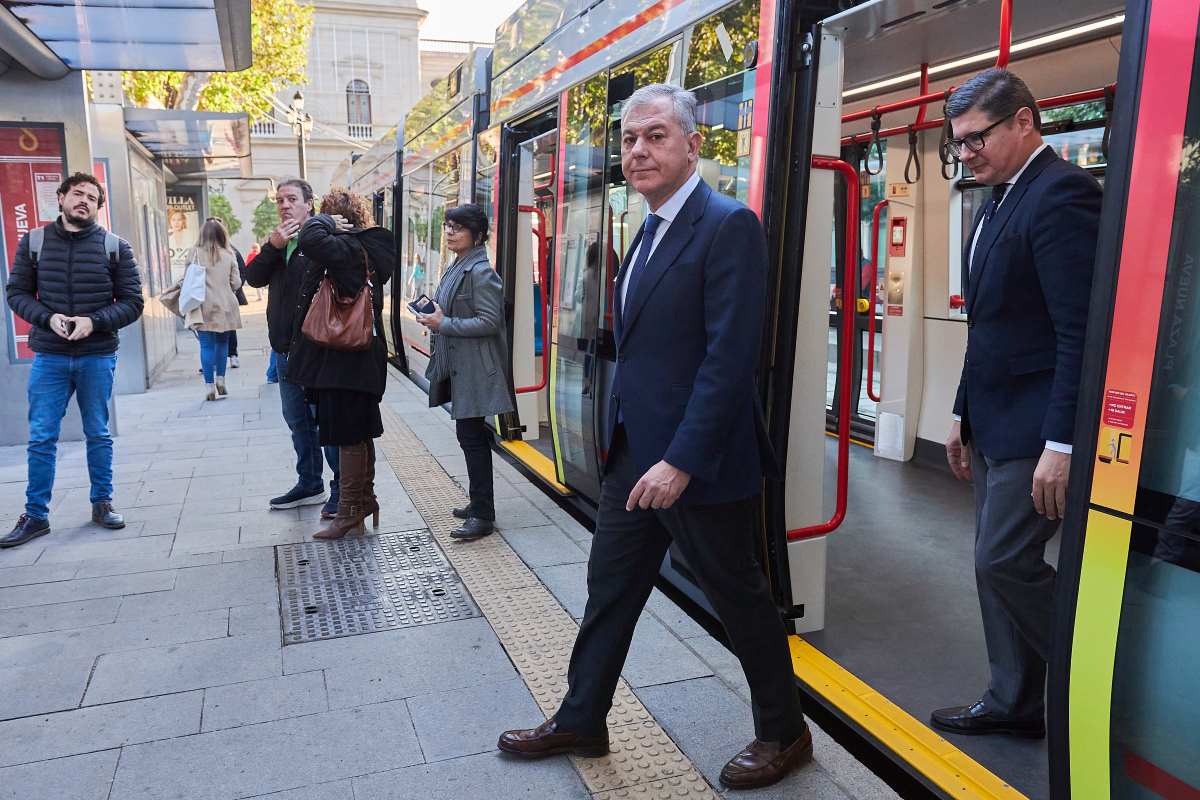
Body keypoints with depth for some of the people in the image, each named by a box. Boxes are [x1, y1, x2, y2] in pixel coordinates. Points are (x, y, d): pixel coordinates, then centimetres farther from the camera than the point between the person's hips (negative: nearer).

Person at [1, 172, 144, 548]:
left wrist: (94, 322, -16)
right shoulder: (33, 241, 4)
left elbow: (132, 302, -1)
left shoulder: (115, 246, 0)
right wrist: (48, 318, -14)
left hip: (98, 357, -1)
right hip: (49, 357, 1)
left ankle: (102, 503, 25)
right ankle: (35, 516, 14)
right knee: (41, 439, 3)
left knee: (98, 435, 10)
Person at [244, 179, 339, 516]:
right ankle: (309, 484, 30)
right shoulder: (278, 241, 14)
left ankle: (342, 489, 9)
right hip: (285, 350, 8)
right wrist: (272, 246, -10)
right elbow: (253, 277, 3)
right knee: (298, 421, 17)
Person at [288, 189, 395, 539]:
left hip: (343, 357, -9)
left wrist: (326, 220, -14)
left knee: (348, 435, -1)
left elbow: (311, 238, -34)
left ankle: (350, 511, 9)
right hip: (363, 355, 9)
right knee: (360, 432, 17)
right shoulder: (368, 248, 10)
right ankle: (365, 500, 28)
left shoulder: (344, 247, -16)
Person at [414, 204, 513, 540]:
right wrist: (434, 316, 6)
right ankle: (479, 503, 27)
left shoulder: (480, 272, -14)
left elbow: (489, 322, -20)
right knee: (472, 436, 15)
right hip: (458, 366, 10)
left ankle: (483, 516, 1)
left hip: (474, 369, -10)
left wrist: (443, 324, -18)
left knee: (472, 437, -6)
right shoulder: (456, 268, 14)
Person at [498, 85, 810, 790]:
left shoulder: (729, 226, -16)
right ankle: (580, 721, 35)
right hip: (636, 453, 9)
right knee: (609, 590, 17)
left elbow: (730, 357, -23)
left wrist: (681, 461, -25)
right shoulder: (651, 231, 13)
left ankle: (784, 733, 32)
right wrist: (624, 438, 17)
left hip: (701, 462, -8)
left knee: (741, 598, 9)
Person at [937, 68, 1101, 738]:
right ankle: (1016, 703, 28)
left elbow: (1080, 332, -21)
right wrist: (964, 417, 18)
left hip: (1036, 428, -9)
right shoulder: (996, 203, 15)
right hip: (993, 423, 10)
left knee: (1006, 561, -6)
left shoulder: (1062, 192, -14)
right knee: (996, 565, 14)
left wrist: (1062, 445, -23)